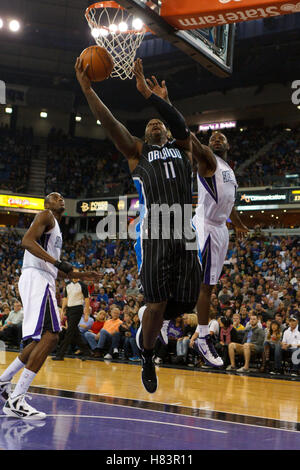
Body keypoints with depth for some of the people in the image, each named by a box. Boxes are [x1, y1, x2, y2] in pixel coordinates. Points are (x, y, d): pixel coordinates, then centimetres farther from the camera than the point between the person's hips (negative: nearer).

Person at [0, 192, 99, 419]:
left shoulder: (56, 229, 30)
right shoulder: (46, 216, 1)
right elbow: (27, 240, -17)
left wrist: (80, 275, 30)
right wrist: (57, 261, -24)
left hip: (44, 282, 10)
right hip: (36, 279, -10)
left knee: (43, 339, 14)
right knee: (50, 336, -19)